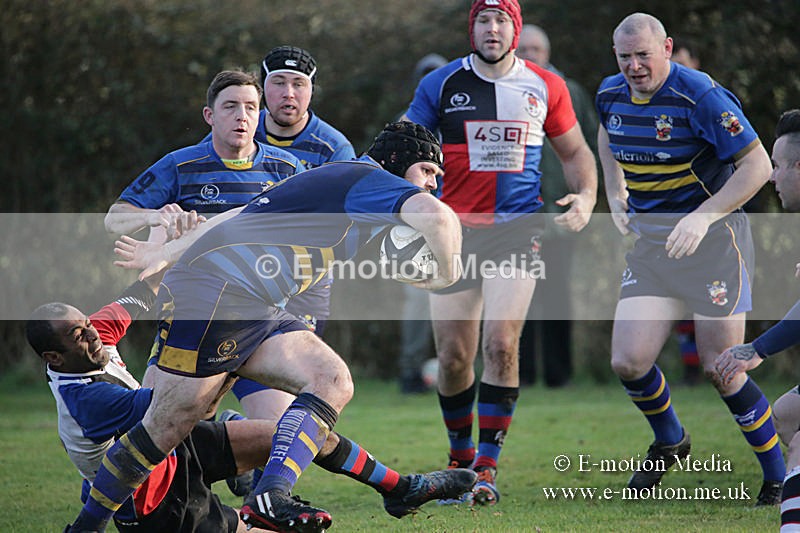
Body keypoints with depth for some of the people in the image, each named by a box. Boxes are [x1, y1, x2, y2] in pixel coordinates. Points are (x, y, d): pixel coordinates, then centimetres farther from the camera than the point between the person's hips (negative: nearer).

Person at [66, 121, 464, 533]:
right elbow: (436, 215, -24)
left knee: (333, 382, -8)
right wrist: (446, 272, -6)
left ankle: (269, 498, -19)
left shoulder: (331, 179, 24)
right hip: (212, 295, -10)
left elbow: (239, 217, 29)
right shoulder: (373, 181, -4)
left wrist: (167, 252, 34)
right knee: (166, 432, -7)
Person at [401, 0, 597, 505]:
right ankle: (460, 457, 25)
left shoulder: (546, 87, 6)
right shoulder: (441, 85, 2)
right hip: (455, 232, 1)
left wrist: (586, 197, -1)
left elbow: (575, 151, 18)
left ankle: (487, 468, -8)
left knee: (502, 345, -15)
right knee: (454, 356, 2)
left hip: (517, 230, 0)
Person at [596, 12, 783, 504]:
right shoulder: (611, 95, 3)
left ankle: (779, 477, 8)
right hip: (650, 241, 6)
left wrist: (703, 216, -25)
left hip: (713, 238, -6)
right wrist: (616, 196, 14)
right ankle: (669, 441, 27)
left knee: (721, 368, -9)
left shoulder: (701, 96, -18)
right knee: (628, 362, -4)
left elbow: (758, 165, -17)